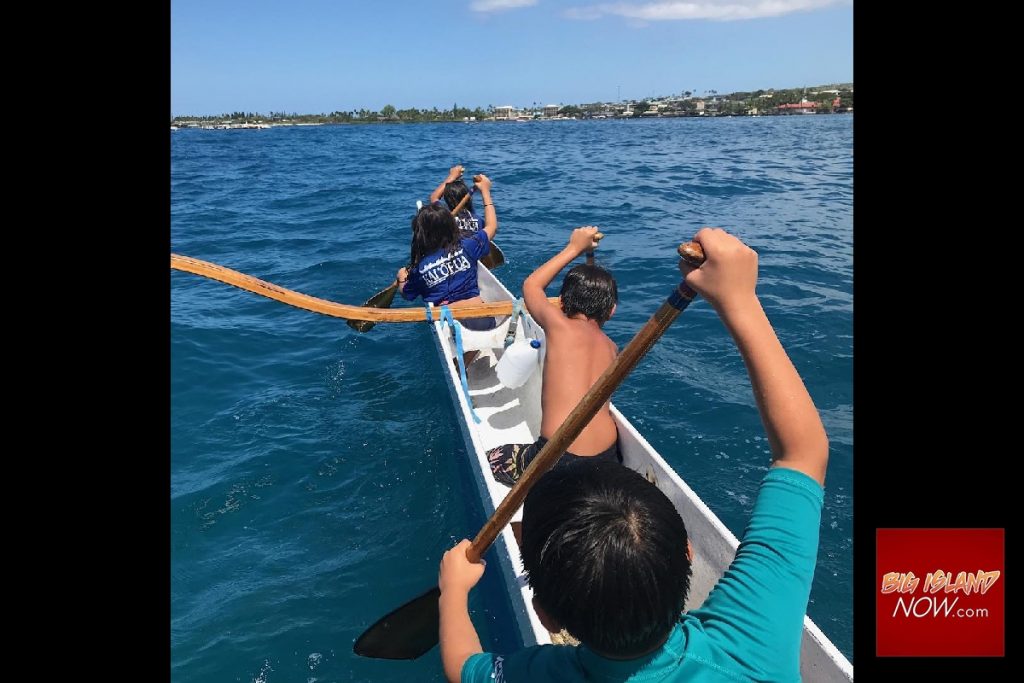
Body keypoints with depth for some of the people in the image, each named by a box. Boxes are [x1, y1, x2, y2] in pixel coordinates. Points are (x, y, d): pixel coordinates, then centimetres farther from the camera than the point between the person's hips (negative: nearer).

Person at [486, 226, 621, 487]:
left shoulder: (560, 326, -7)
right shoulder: (611, 348, 8)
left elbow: (531, 285, 12)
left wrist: (574, 247, 20)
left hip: (560, 460, -6)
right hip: (608, 458, 6)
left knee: (493, 459, 17)